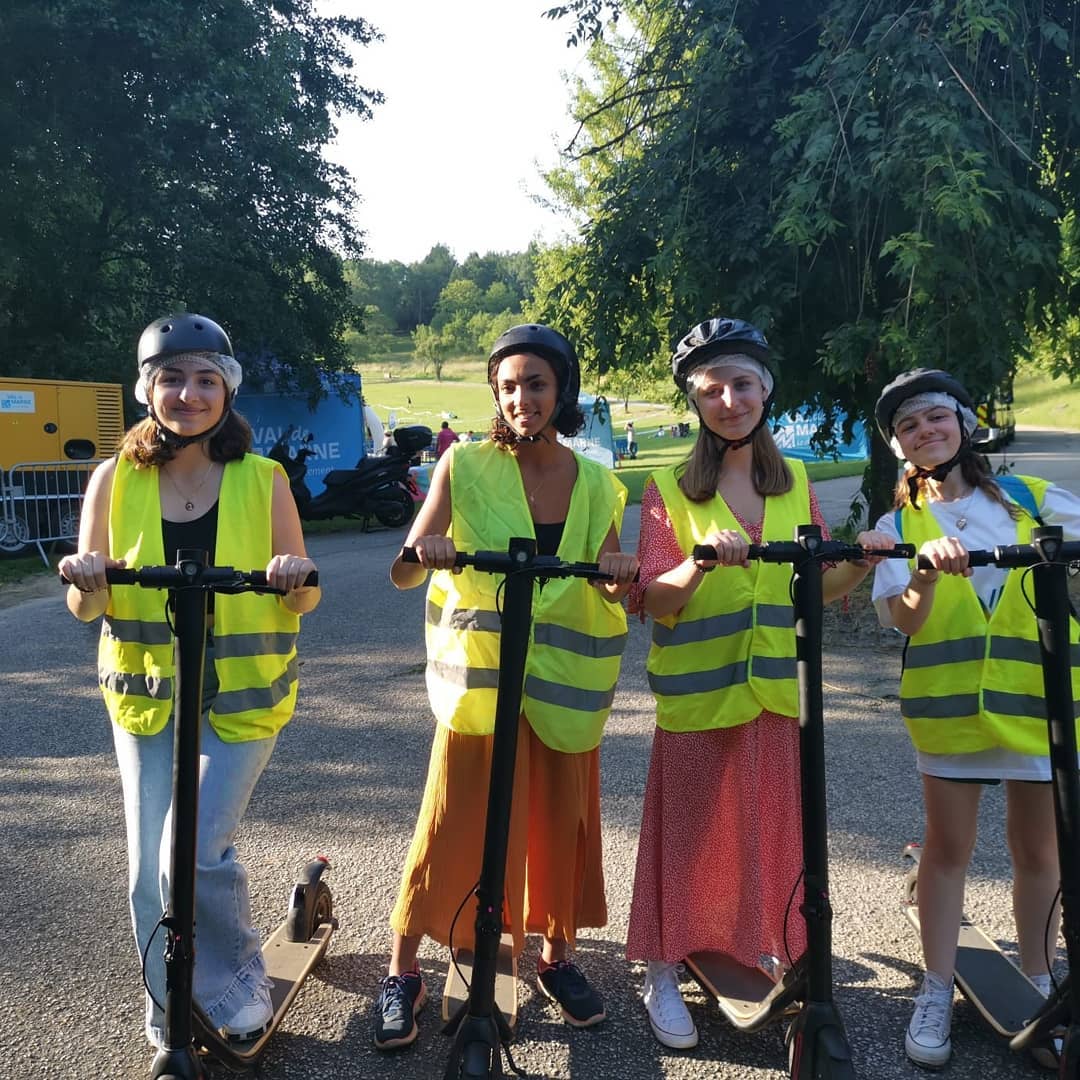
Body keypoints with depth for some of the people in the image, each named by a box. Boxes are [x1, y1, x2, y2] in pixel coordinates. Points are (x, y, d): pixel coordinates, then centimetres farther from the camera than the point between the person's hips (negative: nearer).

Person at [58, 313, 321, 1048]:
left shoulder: (262, 478, -7)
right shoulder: (116, 478, -3)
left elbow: (302, 602, -3)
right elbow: (87, 608, 0)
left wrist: (297, 578, -25)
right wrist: (87, 582, -22)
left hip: (241, 696, -2)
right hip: (145, 696, 3)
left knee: (195, 853, -13)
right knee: (151, 869, 5)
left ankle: (238, 987, 17)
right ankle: (171, 1017, 30)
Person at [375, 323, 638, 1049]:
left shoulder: (596, 484, 4)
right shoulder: (464, 467, -5)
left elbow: (616, 592, 3)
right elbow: (403, 574, -9)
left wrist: (622, 578, -19)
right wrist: (427, 554, -31)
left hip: (567, 678, 3)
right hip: (480, 674, -3)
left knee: (563, 820, 12)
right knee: (454, 824, 1)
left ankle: (558, 958, 33)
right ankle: (403, 973, 19)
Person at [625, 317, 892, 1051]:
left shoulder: (795, 481, 6)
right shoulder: (670, 487, -7)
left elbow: (821, 588, 7)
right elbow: (651, 603, -13)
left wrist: (860, 564, -13)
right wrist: (701, 564, -31)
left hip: (773, 690, 4)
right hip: (695, 694, -3)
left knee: (771, 831, 13)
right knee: (686, 832, 6)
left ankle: (762, 955, 36)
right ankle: (664, 973, 23)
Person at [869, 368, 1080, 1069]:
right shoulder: (900, 525, 3)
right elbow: (905, 619, -9)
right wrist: (927, 568, -27)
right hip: (949, 702, -1)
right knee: (949, 847, 6)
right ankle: (937, 994, 19)